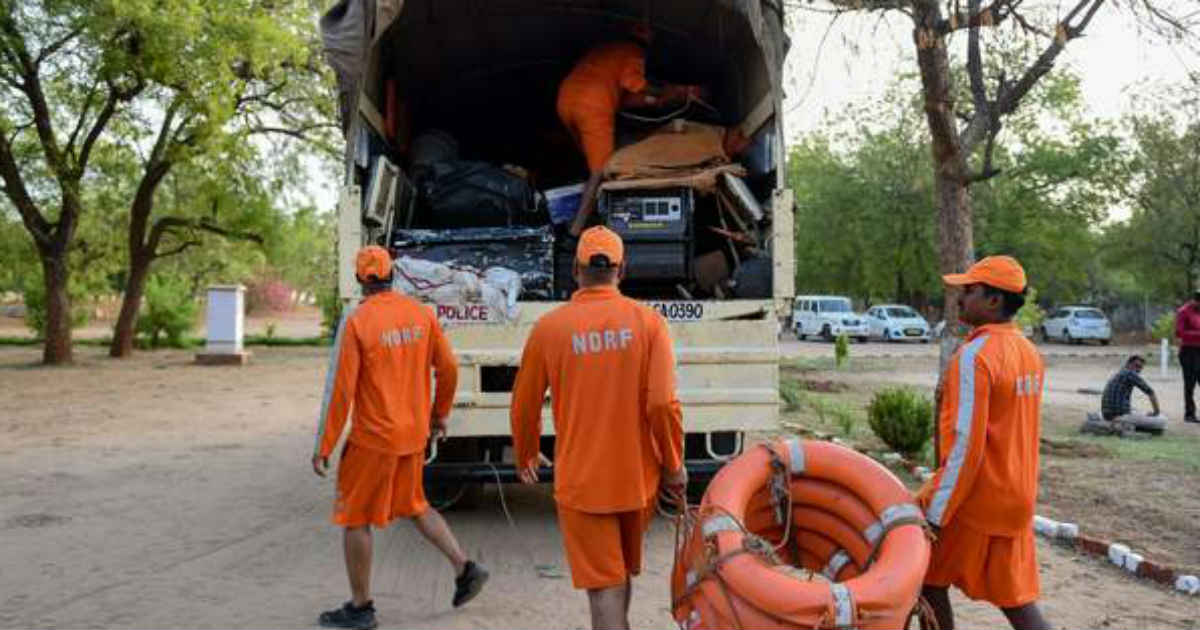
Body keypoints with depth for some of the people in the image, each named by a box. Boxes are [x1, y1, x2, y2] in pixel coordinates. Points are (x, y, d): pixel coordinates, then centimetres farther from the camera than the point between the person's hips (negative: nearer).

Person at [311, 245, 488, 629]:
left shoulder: (356, 322, -14)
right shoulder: (420, 314, 1)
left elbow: (340, 389, -15)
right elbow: (448, 368, 5)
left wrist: (323, 447, -7)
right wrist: (441, 413, 20)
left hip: (373, 438, -6)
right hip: (414, 433, 6)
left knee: (355, 519, 10)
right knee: (413, 504, 25)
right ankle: (465, 569, 21)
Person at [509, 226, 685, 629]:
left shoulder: (549, 327, -7)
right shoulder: (648, 321, -7)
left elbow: (525, 406, 1)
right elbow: (662, 404, -13)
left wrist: (525, 458, 19)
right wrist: (673, 467, 1)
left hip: (581, 482, -2)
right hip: (637, 478, 3)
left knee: (605, 588, 6)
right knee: (623, 572, 26)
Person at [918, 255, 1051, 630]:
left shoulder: (974, 356, -19)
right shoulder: (1028, 352, 9)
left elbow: (965, 446, -23)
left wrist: (934, 515, -19)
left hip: (976, 500, -8)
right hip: (1018, 497, 8)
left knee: (930, 582, 11)